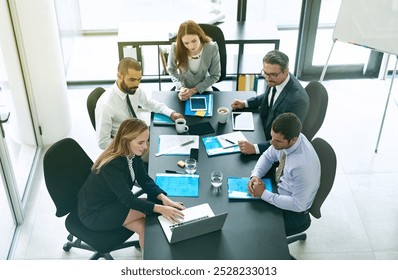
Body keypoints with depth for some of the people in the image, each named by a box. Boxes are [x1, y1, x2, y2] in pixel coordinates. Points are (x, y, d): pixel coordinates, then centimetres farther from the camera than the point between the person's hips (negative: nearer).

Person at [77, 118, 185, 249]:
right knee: (148, 209, -18)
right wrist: (160, 208, -40)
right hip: (94, 213, -7)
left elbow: (145, 180, -7)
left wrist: (164, 198, -25)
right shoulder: (112, 165, -33)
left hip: (114, 202, 7)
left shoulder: (133, 155, -9)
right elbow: (128, 199, -33)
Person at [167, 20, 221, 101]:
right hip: (184, 89, 1)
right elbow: (171, 69, -3)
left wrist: (195, 90, -16)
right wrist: (180, 87, -18)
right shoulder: (176, 48, -22)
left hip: (204, 89, 0)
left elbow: (215, 75, -11)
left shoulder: (212, 48, -22)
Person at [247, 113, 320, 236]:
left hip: (293, 212, -7)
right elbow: (267, 156, 4)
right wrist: (255, 175, -15)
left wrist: (263, 194, -26)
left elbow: (298, 205, -28)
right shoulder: (284, 139, -15)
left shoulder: (304, 165, -36)